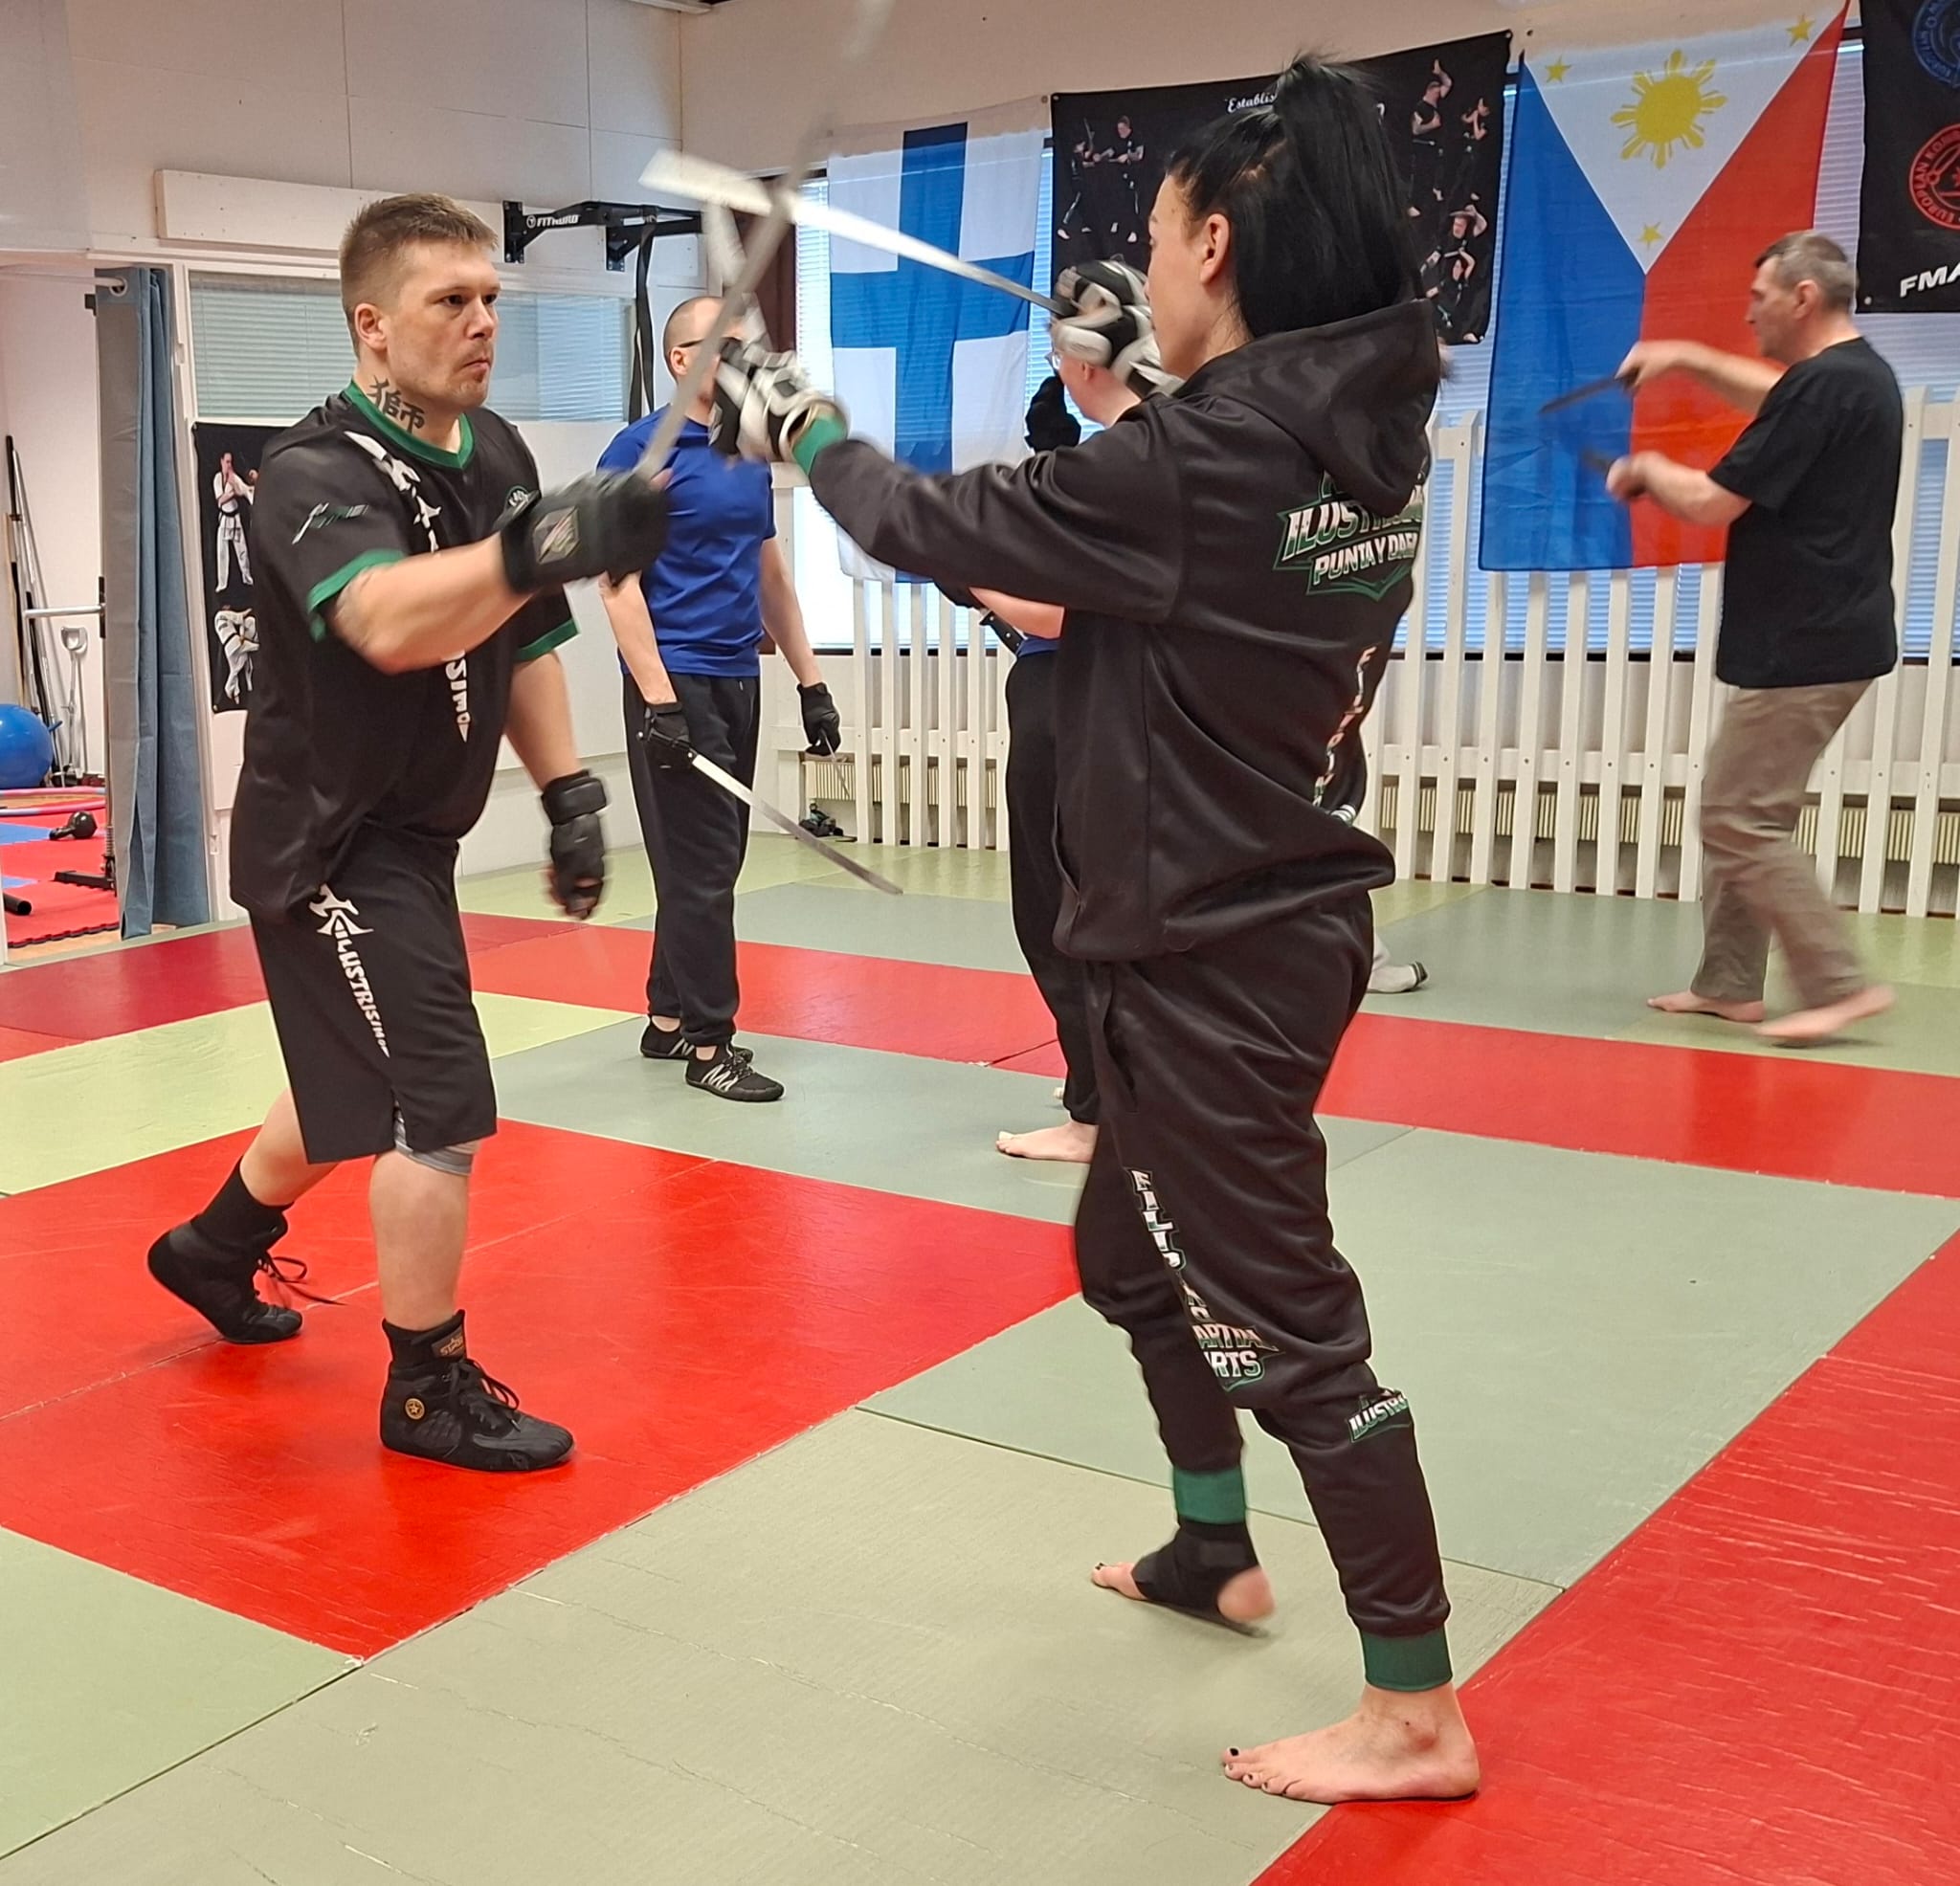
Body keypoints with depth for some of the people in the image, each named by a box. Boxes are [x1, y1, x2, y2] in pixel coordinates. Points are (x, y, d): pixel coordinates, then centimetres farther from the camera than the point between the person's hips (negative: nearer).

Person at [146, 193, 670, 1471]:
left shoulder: (495, 453, 3)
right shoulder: (317, 475, -22)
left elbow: (523, 643, 14)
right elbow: (388, 620, -44)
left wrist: (568, 790, 8)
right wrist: (545, 542, -59)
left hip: (411, 830, 9)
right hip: (327, 837, -9)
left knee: (361, 1087, 23)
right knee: (443, 1111, -10)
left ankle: (219, 1247, 49)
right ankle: (432, 1391, 9)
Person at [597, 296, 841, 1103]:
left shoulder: (750, 457, 13)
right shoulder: (640, 451, -8)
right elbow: (618, 581, -13)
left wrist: (810, 680, 15)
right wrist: (657, 698, -19)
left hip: (739, 681, 7)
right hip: (676, 682, -7)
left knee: (713, 859, 12)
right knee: (700, 864, -4)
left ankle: (668, 1018, 23)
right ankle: (709, 1043, 4)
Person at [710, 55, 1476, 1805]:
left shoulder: (1201, 460, -23)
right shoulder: (1351, 430, 2)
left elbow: (937, 528, -12)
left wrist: (795, 421, 4)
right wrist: (1122, 383, 16)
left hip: (1215, 955, -9)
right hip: (1254, 924, 9)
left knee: (1280, 1310, -1)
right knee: (1138, 1255, 24)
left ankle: (1418, 1711, 11)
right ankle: (1214, 1550, 41)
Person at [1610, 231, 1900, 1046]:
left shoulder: (1823, 389, -19)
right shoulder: (1857, 374, 13)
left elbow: (1712, 501, -19)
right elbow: (1778, 398, 35)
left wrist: (1647, 468, 1)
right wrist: (1689, 359, 24)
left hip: (1807, 648, -10)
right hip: (1824, 637, 10)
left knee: (1739, 823, -7)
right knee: (1738, 812, 15)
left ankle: (1841, 986, -6)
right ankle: (1728, 983, 21)